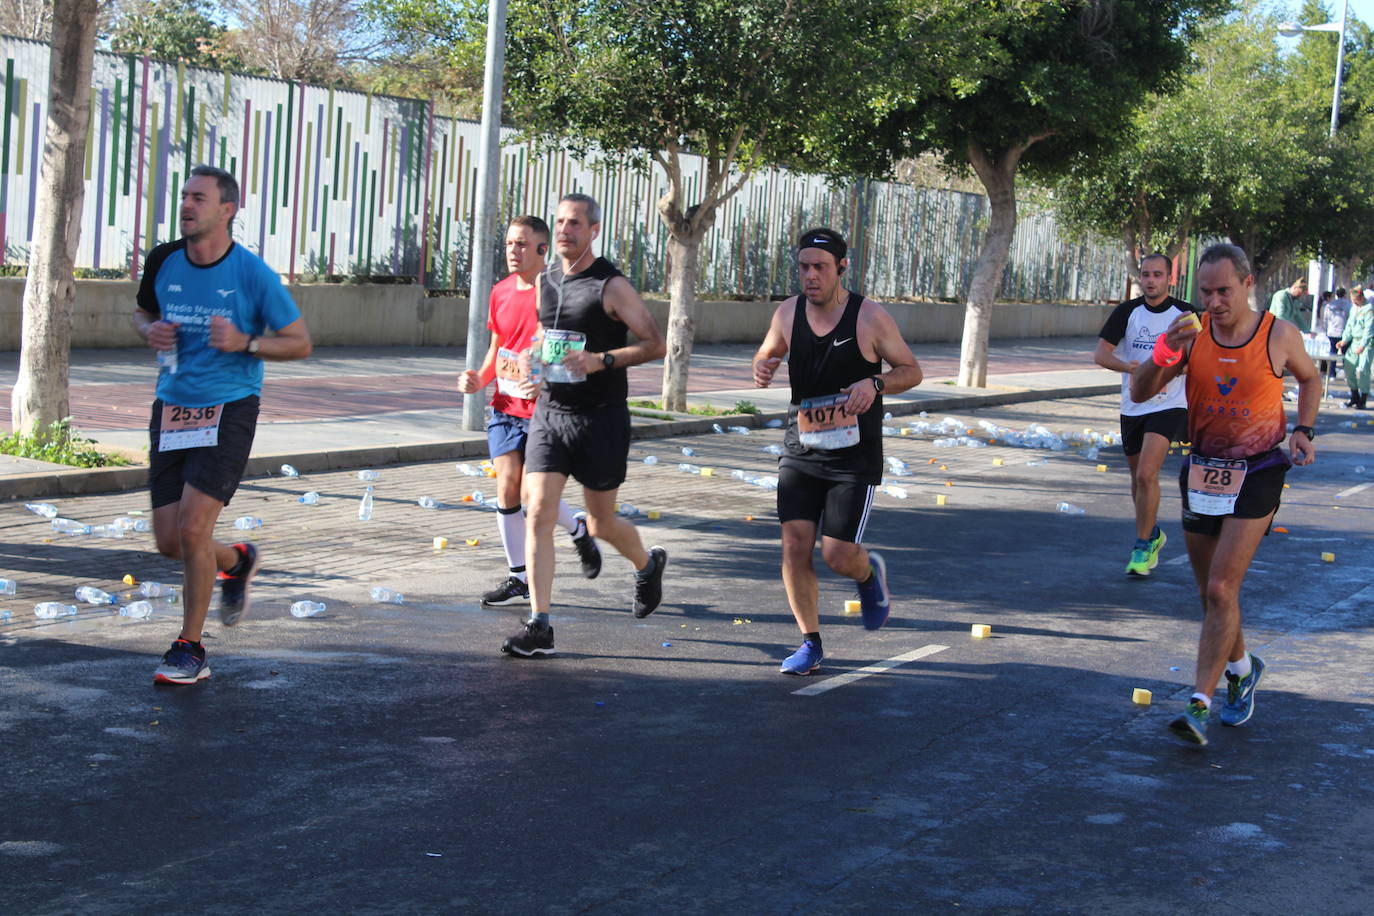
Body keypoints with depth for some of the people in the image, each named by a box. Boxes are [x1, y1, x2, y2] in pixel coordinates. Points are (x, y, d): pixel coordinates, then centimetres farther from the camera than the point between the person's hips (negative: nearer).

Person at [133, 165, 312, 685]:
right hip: (172, 408, 5)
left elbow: (300, 343, -2)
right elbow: (142, 311, 23)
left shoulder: (253, 274, -9)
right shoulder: (163, 262, 3)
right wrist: (150, 331, -2)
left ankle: (190, 650, 3)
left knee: (192, 529, -14)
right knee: (168, 541, 3)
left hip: (229, 410, -5)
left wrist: (244, 343, -19)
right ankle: (237, 562, 37)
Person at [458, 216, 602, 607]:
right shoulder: (501, 292, 8)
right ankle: (519, 579, 12)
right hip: (505, 407, 6)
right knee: (507, 490, 1)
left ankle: (580, 530, 24)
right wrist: (480, 378, 3)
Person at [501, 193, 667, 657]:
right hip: (549, 412, 5)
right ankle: (539, 627, -8)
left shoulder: (611, 285, -10)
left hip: (600, 419, -5)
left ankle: (648, 564, 42)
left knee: (602, 523, 8)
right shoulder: (545, 280, 8)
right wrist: (534, 359, 7)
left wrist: (601, 361, -22)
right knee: (538, 514, -9)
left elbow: (655, 343, -11)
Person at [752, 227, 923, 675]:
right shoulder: (787, 314, 0)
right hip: (800, 451, 3)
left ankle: (869, 573, 32)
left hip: (854, 457, -3)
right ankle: (810, 642, 11)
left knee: (838, 556, -6)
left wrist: (875, 383, -21)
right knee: (795, 545, -6)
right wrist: (762, 369, -8)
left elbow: (911, 370, 0)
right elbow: (767, 354, 17)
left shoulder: (870, 317, -9)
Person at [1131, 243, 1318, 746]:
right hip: (1202, 471, 4)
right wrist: (1163, 354, -26)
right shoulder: (1192, 336, -4)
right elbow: (1139, 393, -8)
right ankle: (1241, 667, 39)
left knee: (1221, 589, -15)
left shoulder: (1279, 336, -8)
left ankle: (1200, 703, -15)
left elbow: (1310, 378, 12)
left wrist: (1302, 430, -2)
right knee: (1212, 594, 13)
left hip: (1257, 474, -4)